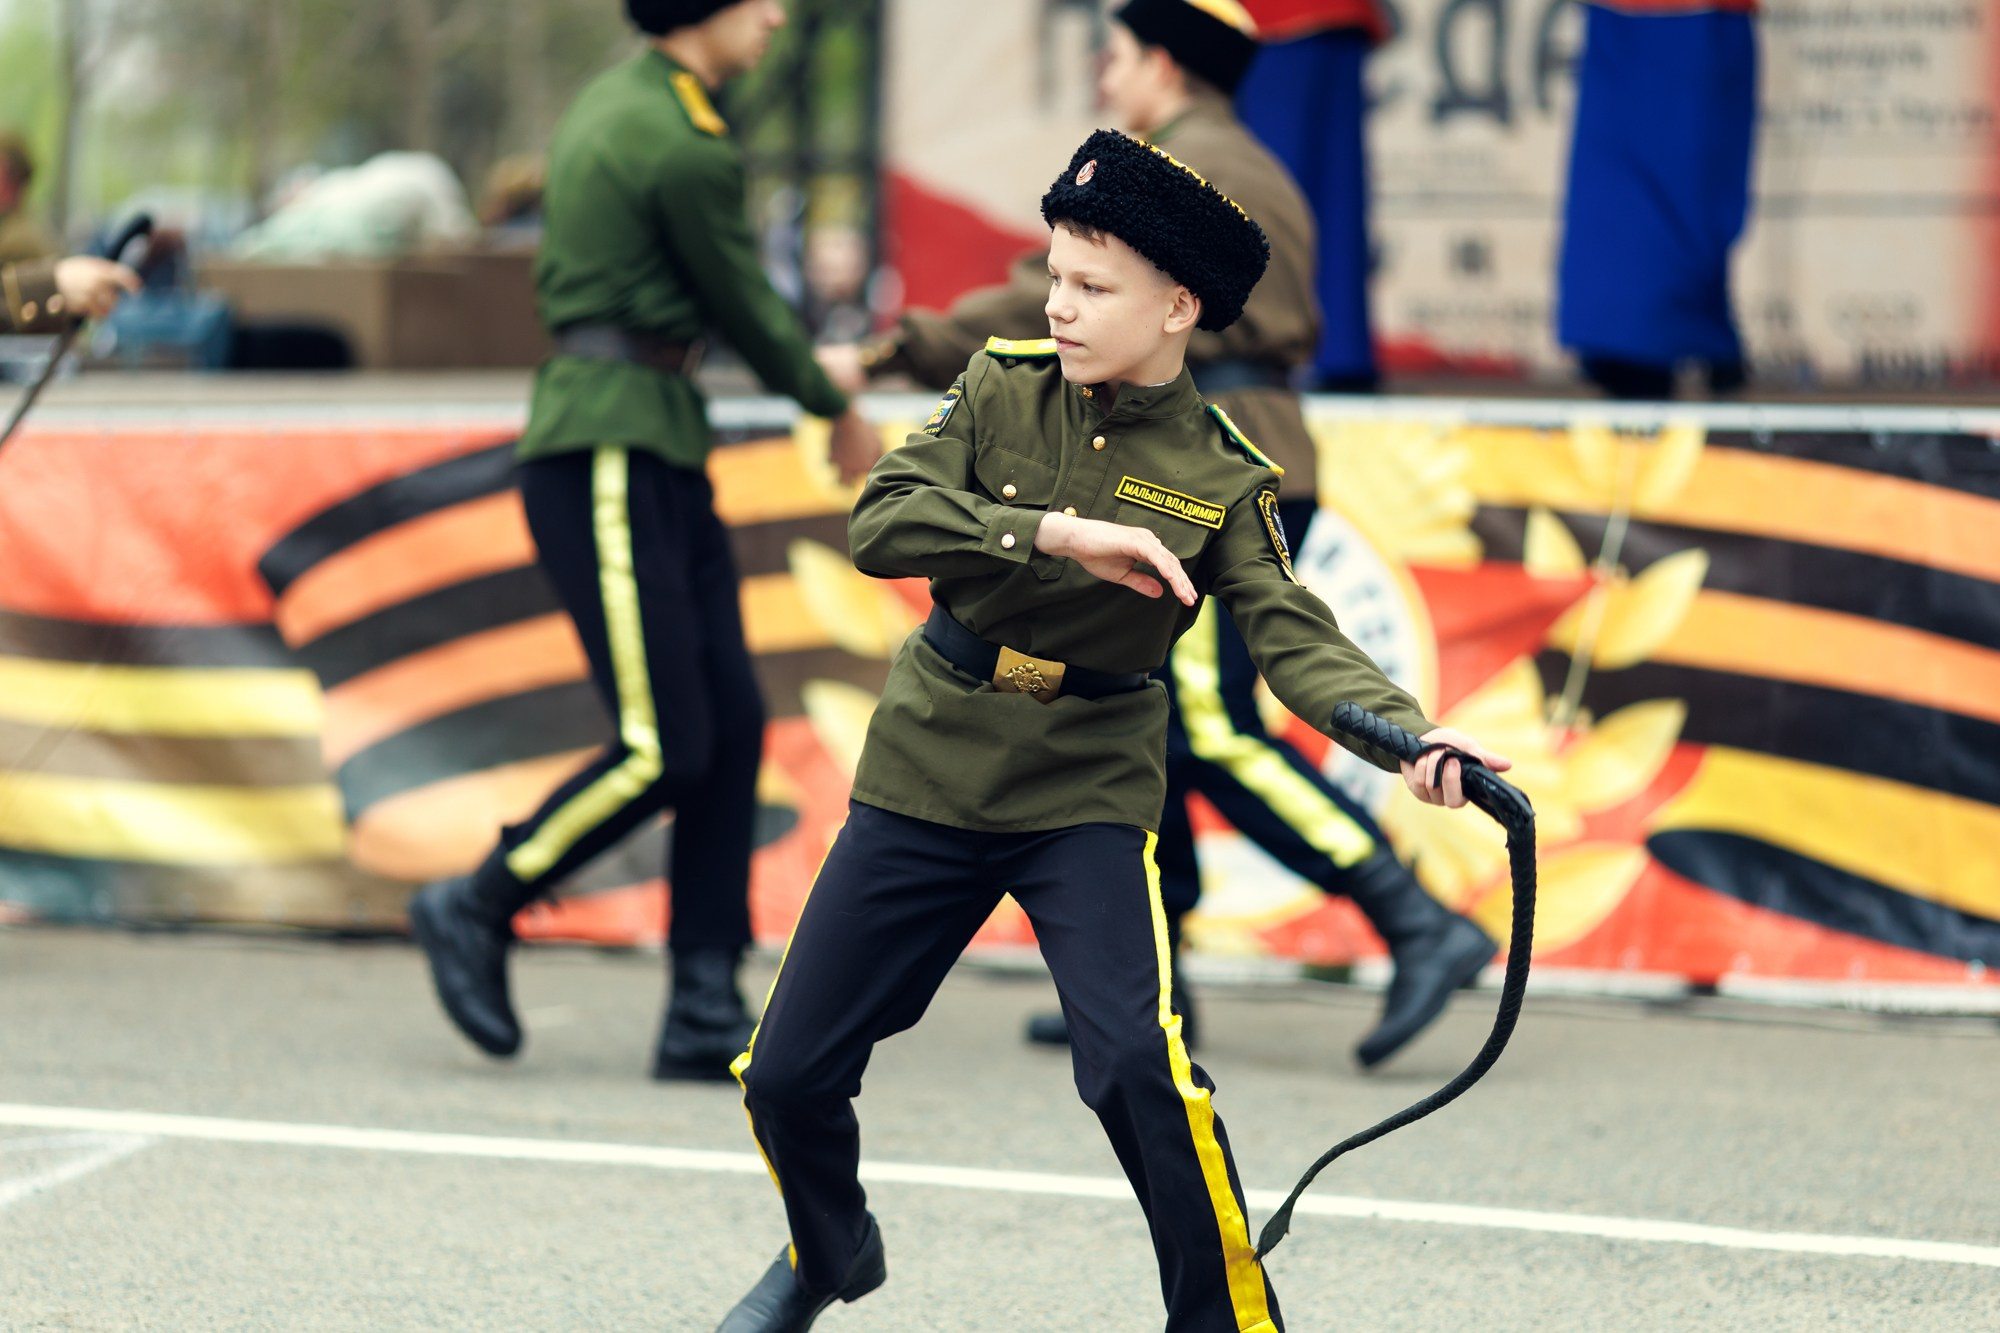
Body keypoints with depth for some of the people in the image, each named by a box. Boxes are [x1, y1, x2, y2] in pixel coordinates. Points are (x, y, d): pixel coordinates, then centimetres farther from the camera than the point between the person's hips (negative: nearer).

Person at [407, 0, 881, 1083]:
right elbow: (742, 305, -6)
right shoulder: (688, 147, -16)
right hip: (608, 461, -10)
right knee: (662, 751, -10)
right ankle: (476, 910, 8)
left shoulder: (617, 104, 15)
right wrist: (838, 409, 12)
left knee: (731, 729, 4)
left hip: (659, 461, 10)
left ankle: (705, 1016, 4)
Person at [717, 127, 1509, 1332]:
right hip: (926, 774, 2)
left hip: (1087, 794, -2)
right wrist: (1056, 533, -30)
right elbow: (880, 526, -17)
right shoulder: (1002, 389, -4)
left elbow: (1296, 638, -18)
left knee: (1141, 1065, -25)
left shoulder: (1221, 479, -8)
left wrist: (1411, 734, -38)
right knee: (788, 1074, 5)